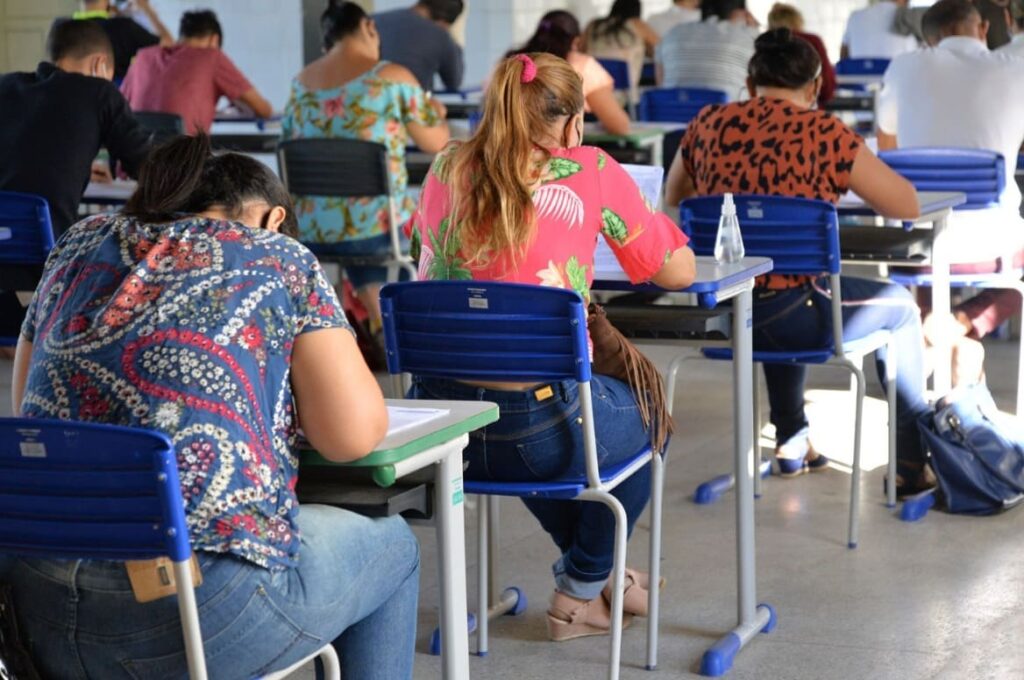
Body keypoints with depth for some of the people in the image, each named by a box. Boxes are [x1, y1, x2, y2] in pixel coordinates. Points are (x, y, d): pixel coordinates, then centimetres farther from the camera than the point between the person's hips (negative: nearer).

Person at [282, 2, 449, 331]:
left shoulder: (301, 82, 6)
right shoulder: (393, 77, -7)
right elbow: (436, 143, 0)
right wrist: (436, 113, 22)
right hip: (373, 228, -5)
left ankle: (378, 322, 33)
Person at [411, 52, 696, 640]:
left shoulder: (447, 169, 8)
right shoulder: (592, 173, -3)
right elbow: (678, 272, 6)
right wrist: (629, 204, 24)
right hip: (537, 427, -4)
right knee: (645, 417, 30)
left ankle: (589, 573, 53)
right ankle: (580, 593, 39)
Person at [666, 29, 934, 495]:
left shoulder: (708, 124, 3)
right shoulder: (824, 134, -10)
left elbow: (673, 195, 22)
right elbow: (906, 206, -2)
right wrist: (845, 175, 15)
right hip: (790, 318, -5)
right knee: (900, 307, 23)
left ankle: (792, 443, 49)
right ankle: (911, 465, 29)